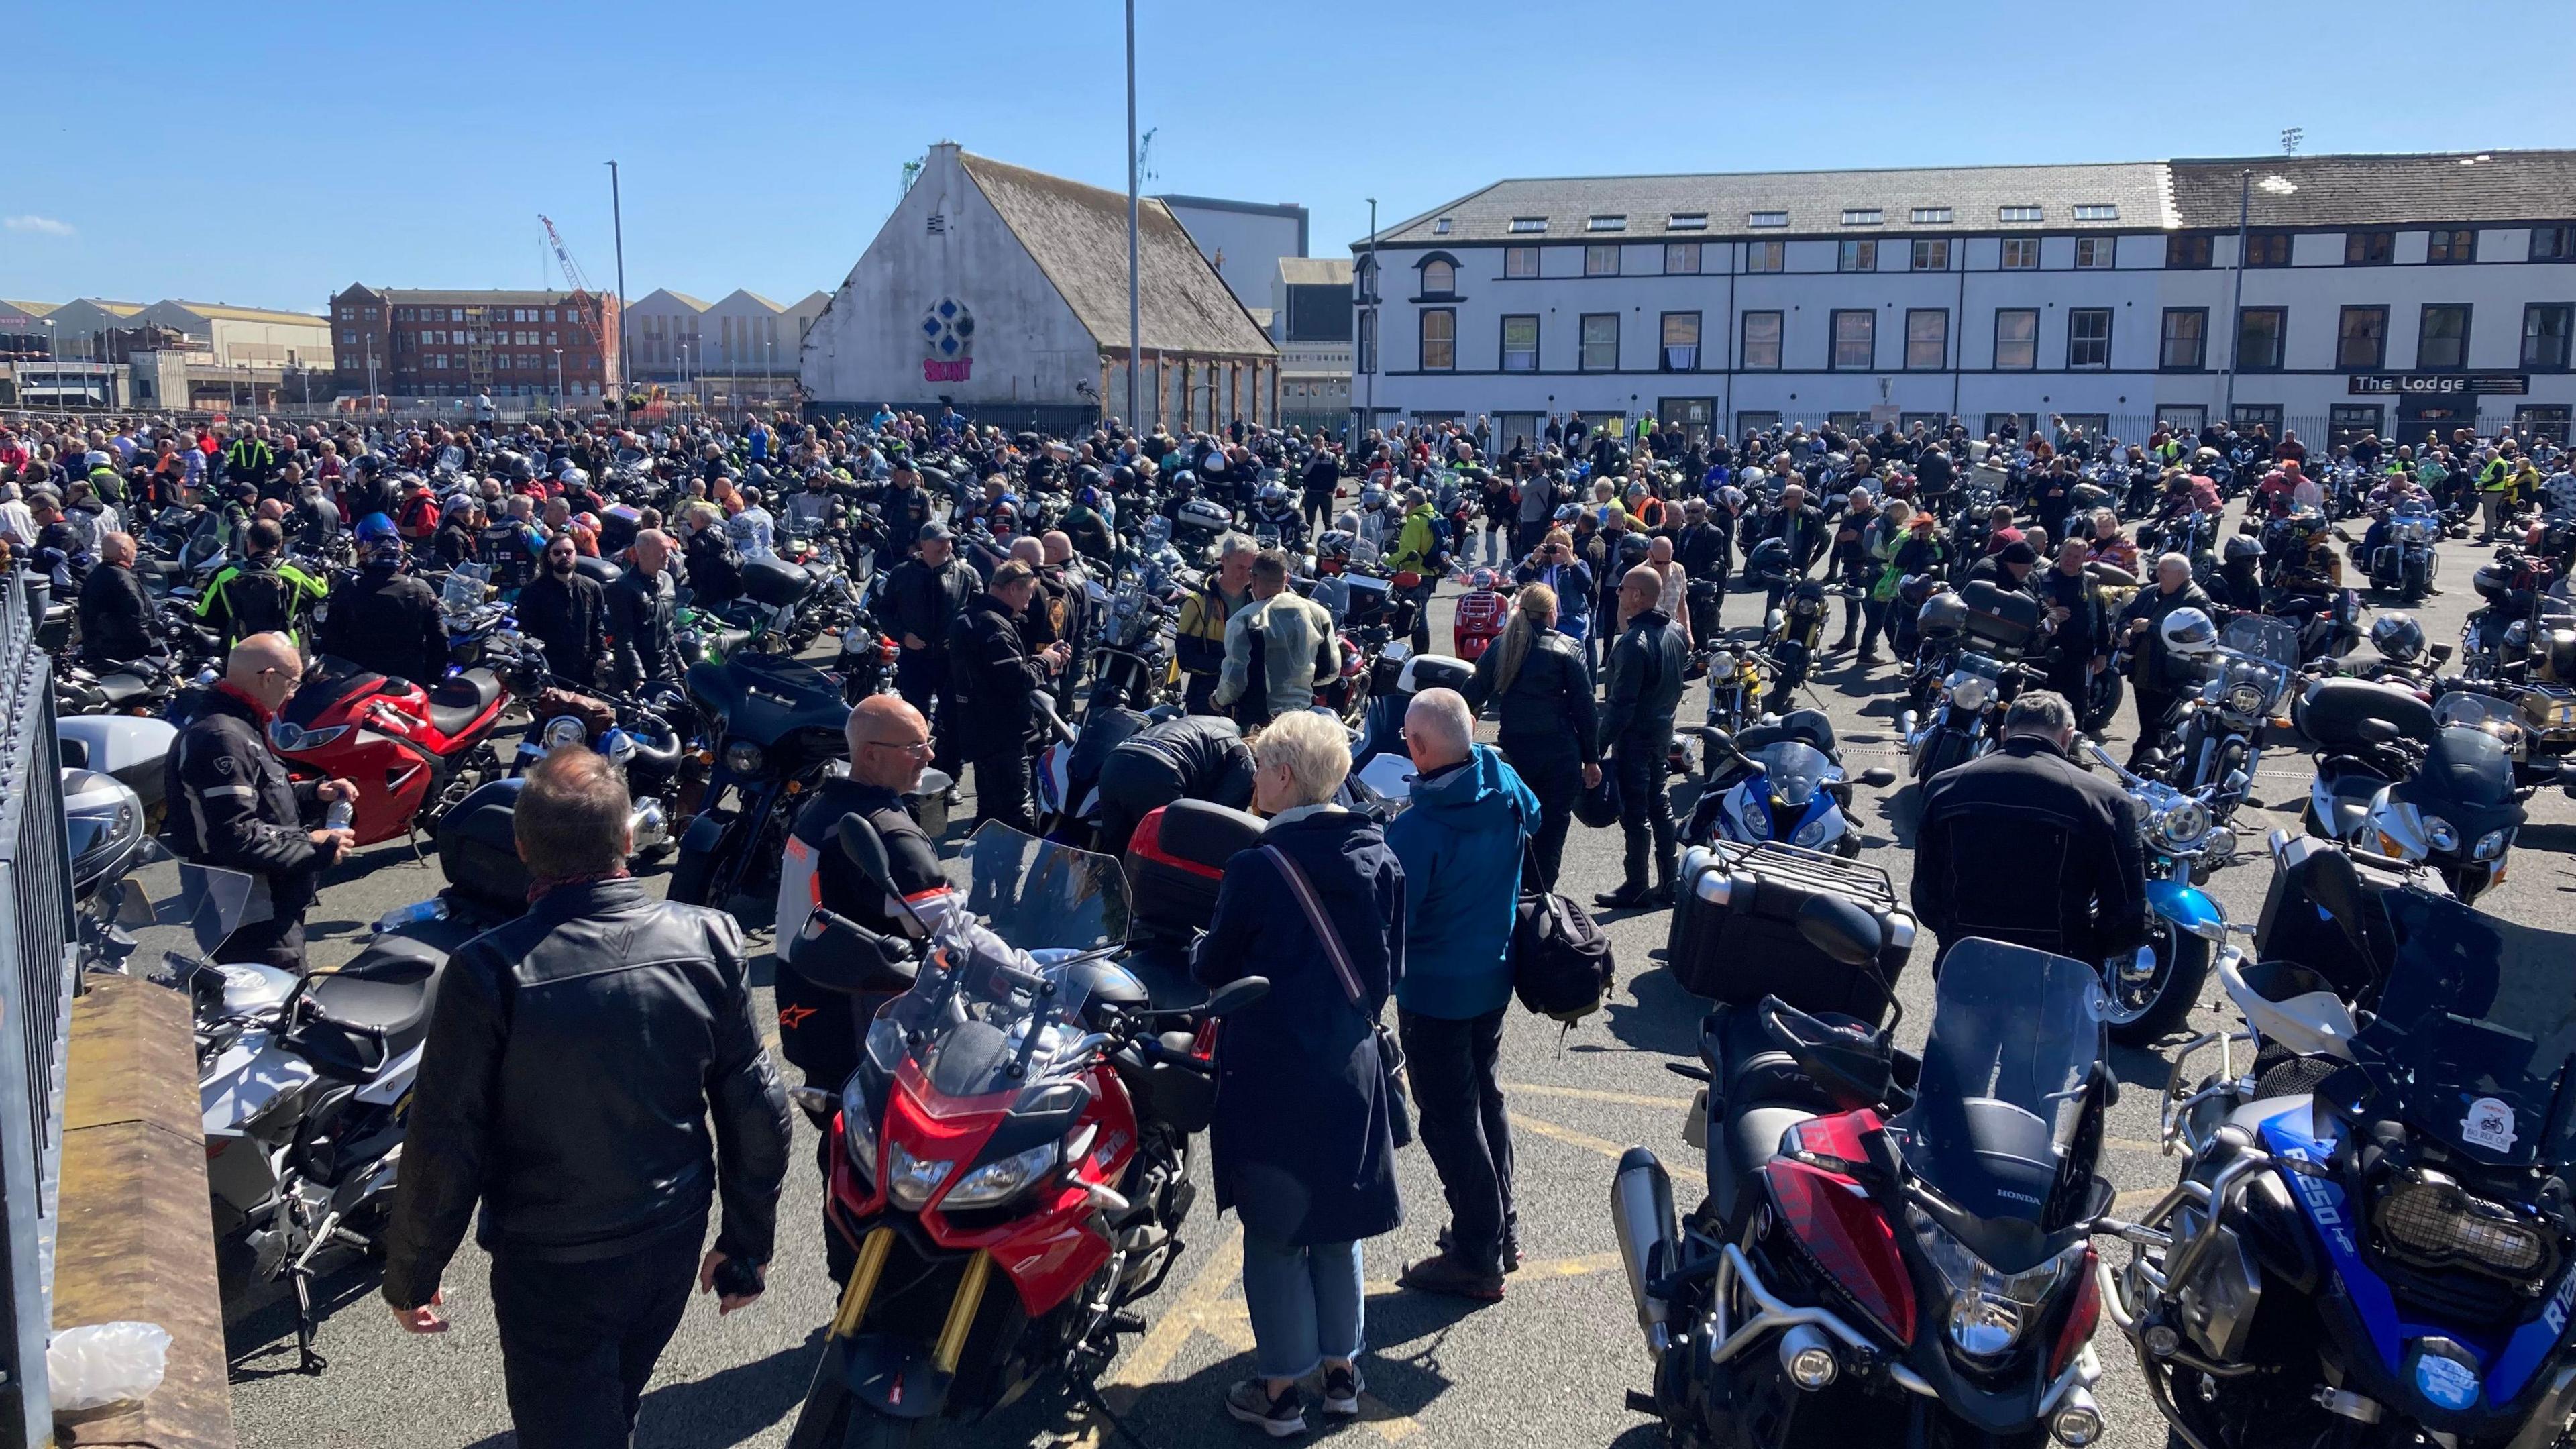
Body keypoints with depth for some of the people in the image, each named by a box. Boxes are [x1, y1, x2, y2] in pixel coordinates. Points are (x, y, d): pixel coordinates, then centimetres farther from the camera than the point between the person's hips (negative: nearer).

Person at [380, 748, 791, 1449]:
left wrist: (410, 1276, 1)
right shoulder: (710, 940, -14)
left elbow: (444, 1149, -17)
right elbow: (757, 1109, -7)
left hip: (551, 1266, -3)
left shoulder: (489, 971, -24)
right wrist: (748, 1241, 7)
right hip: (674, 1247, 3)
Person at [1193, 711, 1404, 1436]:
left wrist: (1199, 948, 13)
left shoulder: (1259, 869, -20)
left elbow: (1214, 969, -8)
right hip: (1351, 1067, 5)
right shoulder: (1379, 858, -2)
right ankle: (1342, 1370, 30)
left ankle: (1281, 1389, 18)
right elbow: (1392, 965, 7)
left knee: (1274, 1232, 9)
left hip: (1272, 1076, -5)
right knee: (1336, 1225, 20)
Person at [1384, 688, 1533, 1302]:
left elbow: (1392, 919, -22)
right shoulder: (1506, 787, -7)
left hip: (1434, 991, -8)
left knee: (1450, 1118, 5)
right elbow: (1532, 818, 17)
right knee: (1484, 1096, 23)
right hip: (1495, 975, 8)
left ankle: (1478, 1259, 14)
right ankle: (1501, 1229, 36)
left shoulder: (1415, 831, -28)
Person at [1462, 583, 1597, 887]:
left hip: (1513, 750, 3)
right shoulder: (1567, 650, -4)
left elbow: (1473, 696, 7)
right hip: (1559, 753, -3)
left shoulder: (1499, 648, 6)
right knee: (1551, 828, 4)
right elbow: (1584, 707, -5)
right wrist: (1592, 758, 1)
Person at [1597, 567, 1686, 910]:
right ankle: (1668, 883, 23)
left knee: (1634, 813, 1)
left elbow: (1621, 703, -24)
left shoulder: (1633, 643, -23)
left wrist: (1601, 744, -19)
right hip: (1664, 732, 9)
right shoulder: (1675, 632, 3)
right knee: (1659, 805, 17)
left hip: (1635, 737, -9)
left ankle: (1636, 888, 9)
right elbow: (1682, 671, 14)